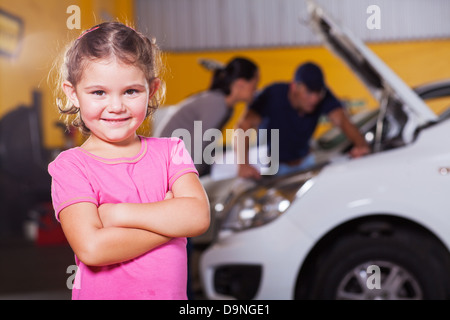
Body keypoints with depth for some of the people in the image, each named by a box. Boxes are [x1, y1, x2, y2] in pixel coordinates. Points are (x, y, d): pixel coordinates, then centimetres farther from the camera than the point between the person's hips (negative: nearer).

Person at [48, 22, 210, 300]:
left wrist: (117, 214, -17)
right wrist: (169, 218, -17)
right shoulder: (70, 165, -9)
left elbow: (199, 217, -15)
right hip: (100, 294, -3)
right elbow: (91, 248, -21)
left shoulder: (170, 151, 0)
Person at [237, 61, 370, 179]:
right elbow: (245, 125, -40)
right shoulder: (273, 95, -30)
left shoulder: (323, 97, -18)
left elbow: (343, 120, -29)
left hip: (305, 161, 4)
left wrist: (360, 144, -53)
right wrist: (243, 164, -57)